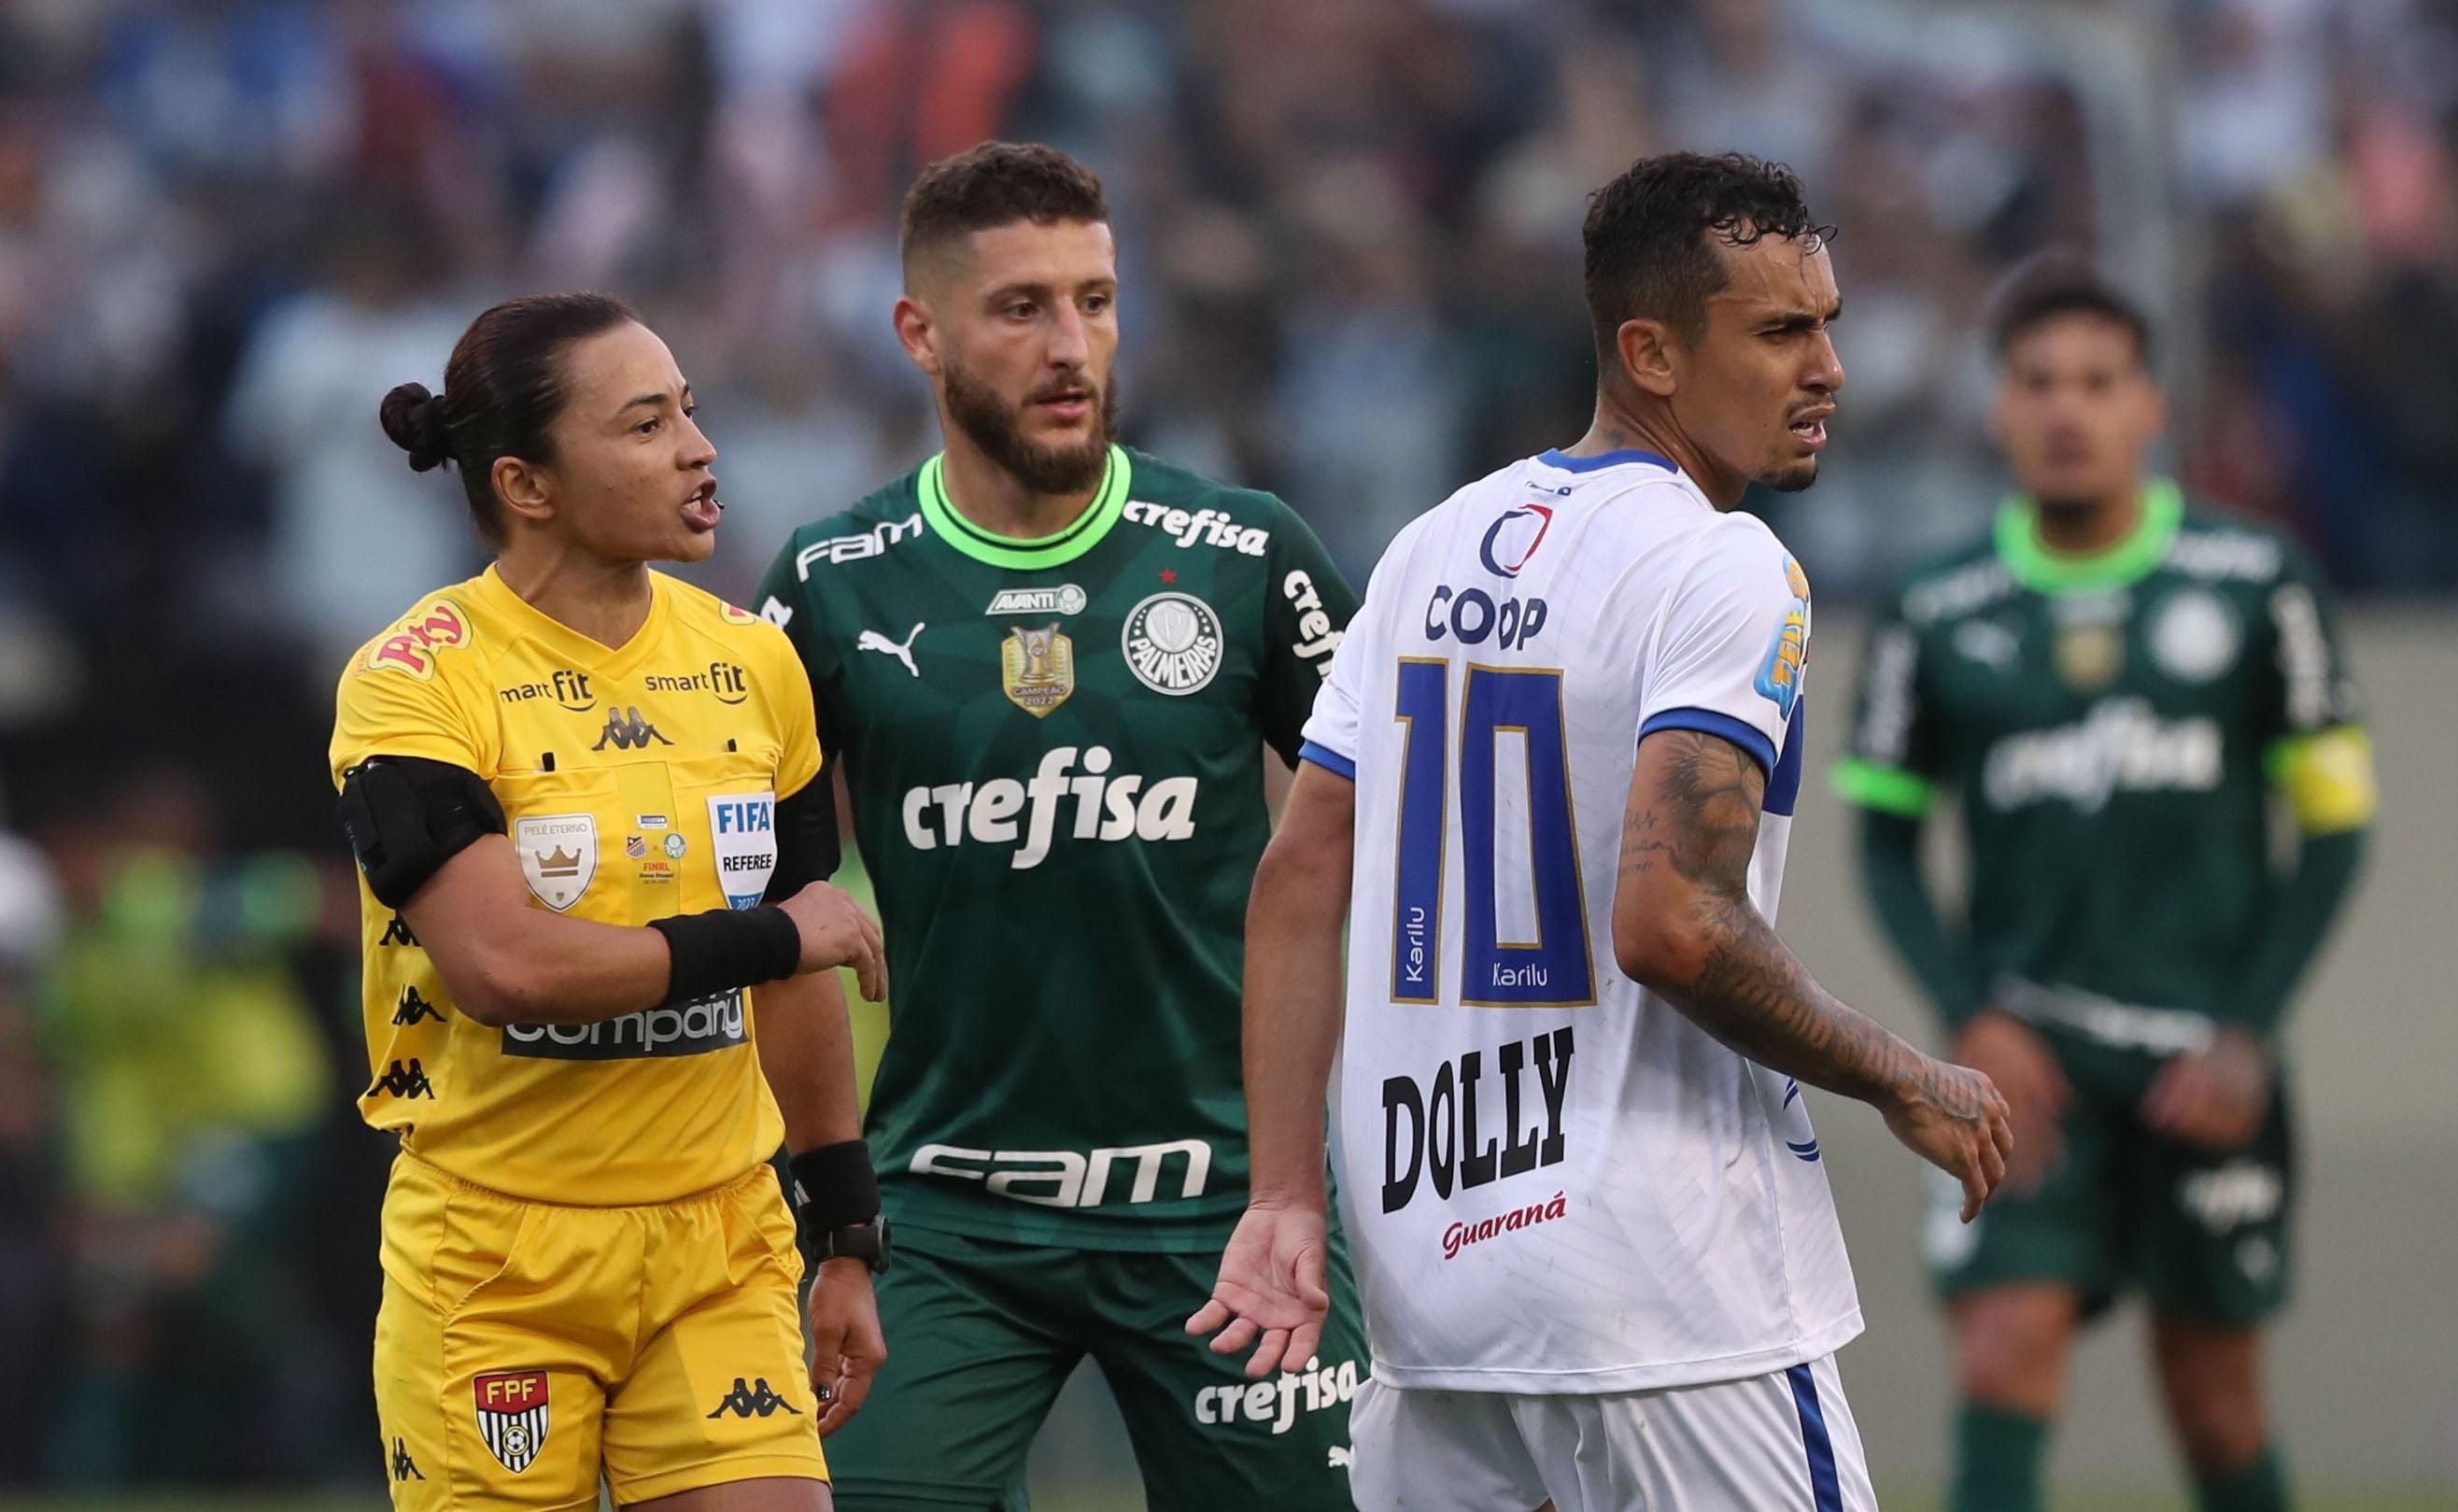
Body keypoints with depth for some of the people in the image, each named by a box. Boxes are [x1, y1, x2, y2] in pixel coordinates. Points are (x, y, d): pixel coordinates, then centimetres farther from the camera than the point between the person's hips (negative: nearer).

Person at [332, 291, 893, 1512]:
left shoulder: (751, 663, 7)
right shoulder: (415, 680, -11)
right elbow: (504, 963, -23)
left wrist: (847, 1241, 15)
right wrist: (767, 936, -14)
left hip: (721, 1249, 4)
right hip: (493, 1261, -4)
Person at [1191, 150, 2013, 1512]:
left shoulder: (1430, 552, 13)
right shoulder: (1723, 570, -11)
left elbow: (1298, 886, 10)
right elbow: (1671, 924, -22)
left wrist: (1286, 1198, 10)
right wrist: (1905, 1085, -8)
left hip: (1428, 1279, 7)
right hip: (1670, 1293, -7)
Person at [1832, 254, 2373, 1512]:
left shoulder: (2254, 585, 0)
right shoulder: (1936, 617, 1)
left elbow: (2331, 826, 5)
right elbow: (1886, 843, 9)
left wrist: (2248, 1033, -3)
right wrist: (1970, 1019, -6)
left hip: (2204, 1060, 0)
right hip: (2032, 1051, 0)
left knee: (2216, 1399, 6)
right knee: (2006, 1350, -16)